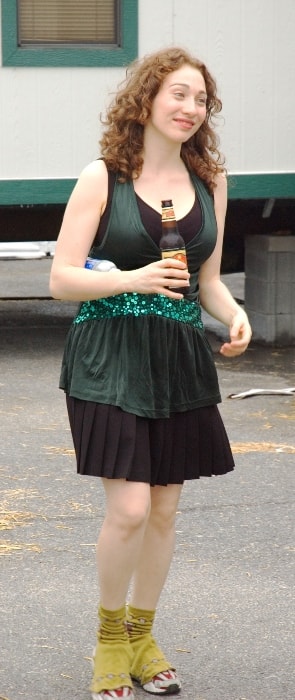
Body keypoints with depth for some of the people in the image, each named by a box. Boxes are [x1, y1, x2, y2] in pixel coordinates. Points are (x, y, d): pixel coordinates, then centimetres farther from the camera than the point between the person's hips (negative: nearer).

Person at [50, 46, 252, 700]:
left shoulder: (209, 181, 9)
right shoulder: (103, 178, -5)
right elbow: (62, 278, -6)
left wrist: (235, 315, -4)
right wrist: (135, 279, -21)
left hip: (180, 361, 5)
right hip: (110, 358, -5)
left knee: (164, 509, 9)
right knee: (129, 508, -11)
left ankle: (142, 636, 27)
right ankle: (110, 639, 11)